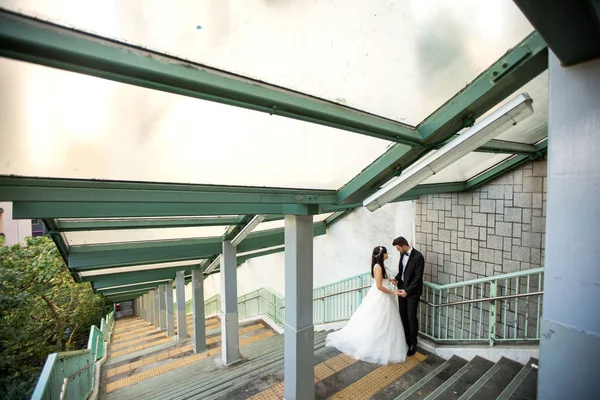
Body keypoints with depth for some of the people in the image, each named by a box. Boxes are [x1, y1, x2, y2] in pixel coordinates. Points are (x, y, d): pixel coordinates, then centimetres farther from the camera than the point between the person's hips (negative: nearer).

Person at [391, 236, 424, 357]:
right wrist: (397, 279, -3)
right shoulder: (402, 254, 2)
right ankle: (405, 340, 29)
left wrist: (407, 290, -18)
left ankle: (412, 344, 22)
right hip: (402, 289, 6)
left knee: (411, 317, 4)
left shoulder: (418, 257, -21)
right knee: (403, 315, 12)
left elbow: (418, 277, -19)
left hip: (412, 291, -6)